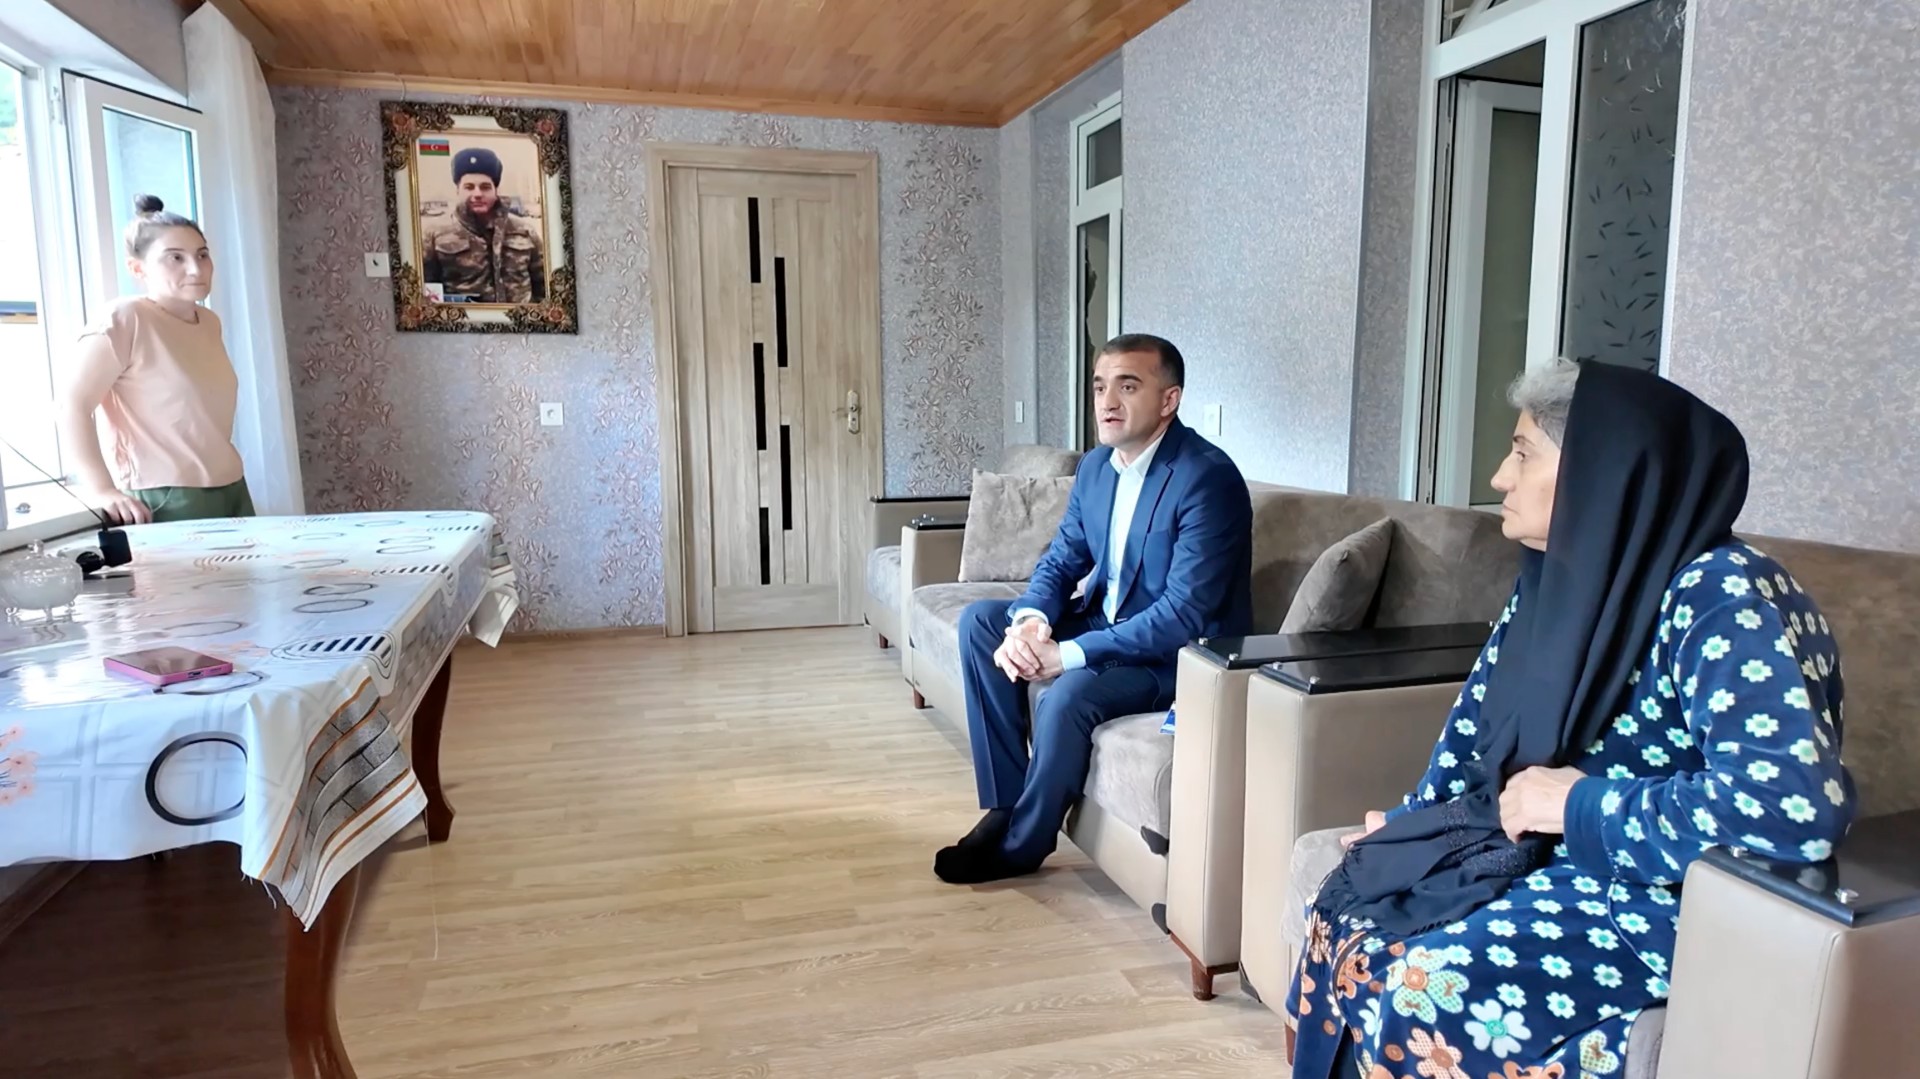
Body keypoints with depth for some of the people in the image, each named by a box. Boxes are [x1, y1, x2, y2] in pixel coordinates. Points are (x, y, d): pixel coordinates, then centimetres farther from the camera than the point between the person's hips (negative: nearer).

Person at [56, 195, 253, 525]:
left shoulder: (210, 323, 13)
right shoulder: (126, 319, -8)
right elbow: (71, 405, -14)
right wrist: (103, 491, -22)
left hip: (232, 490, 7)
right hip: (169, 501, -7)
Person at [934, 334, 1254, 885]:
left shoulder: (1207, 477, -24)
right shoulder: (1096, 466, 1)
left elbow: (1184, 615, -29)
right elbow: (1060, 561, 6)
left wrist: (1069, 654, -29)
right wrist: (1030, 621, -17)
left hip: (1182, 653, -8)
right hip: (1106, 621, 8)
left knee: (1067, 695, -32)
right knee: (981, 621, -2)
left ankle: (1021, 844, -4)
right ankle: (1005, 806, 0)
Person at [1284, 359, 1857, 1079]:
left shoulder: (1722, 599, -23)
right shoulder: (1560, 577, 3)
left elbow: (1799, 801, -36)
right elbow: (1482, 716, 15)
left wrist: (1580, 803, -25)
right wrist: (1410, 823, 7)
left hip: (1673, 907, -8)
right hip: (1544, 854, 8)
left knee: (1424, 991, -25)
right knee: (1346, 918, -3)